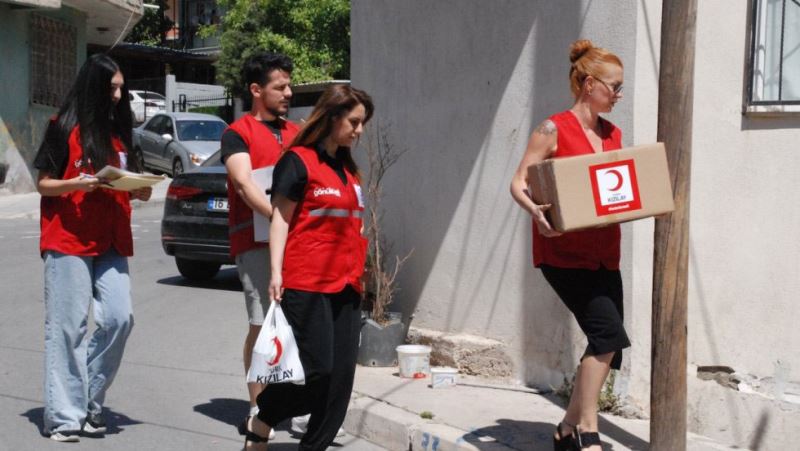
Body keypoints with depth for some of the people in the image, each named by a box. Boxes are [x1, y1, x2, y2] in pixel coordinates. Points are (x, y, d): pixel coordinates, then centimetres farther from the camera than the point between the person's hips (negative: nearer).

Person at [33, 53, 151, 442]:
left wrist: (141, 189, -3)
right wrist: (78, 183, -20)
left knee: (119, 319, -6)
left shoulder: (118, 131, 16)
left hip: (111, 242, 5)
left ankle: (89, 402, 10)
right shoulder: (65, 127, -1)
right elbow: (43, 184, -2)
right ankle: (64, 415, 0)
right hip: (68, 240, -5)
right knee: (68, 327, -4)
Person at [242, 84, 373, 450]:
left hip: (345, 285, 7)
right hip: (306, 284, -7)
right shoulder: (298, 161, -4)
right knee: (317, 368, -10)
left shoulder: (348, 168, 18)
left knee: (341, 374, 2)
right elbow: (281, 218, -7)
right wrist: (276, 271, -15)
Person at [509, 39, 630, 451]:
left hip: (603, 253, 7)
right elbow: (519, 183, -8)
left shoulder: (613, 134, 13)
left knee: (607, 344, 7)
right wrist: (535, 211, -27)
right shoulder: (554, 130, -7)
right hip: (563, 251, -7)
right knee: (608, 332, -18)